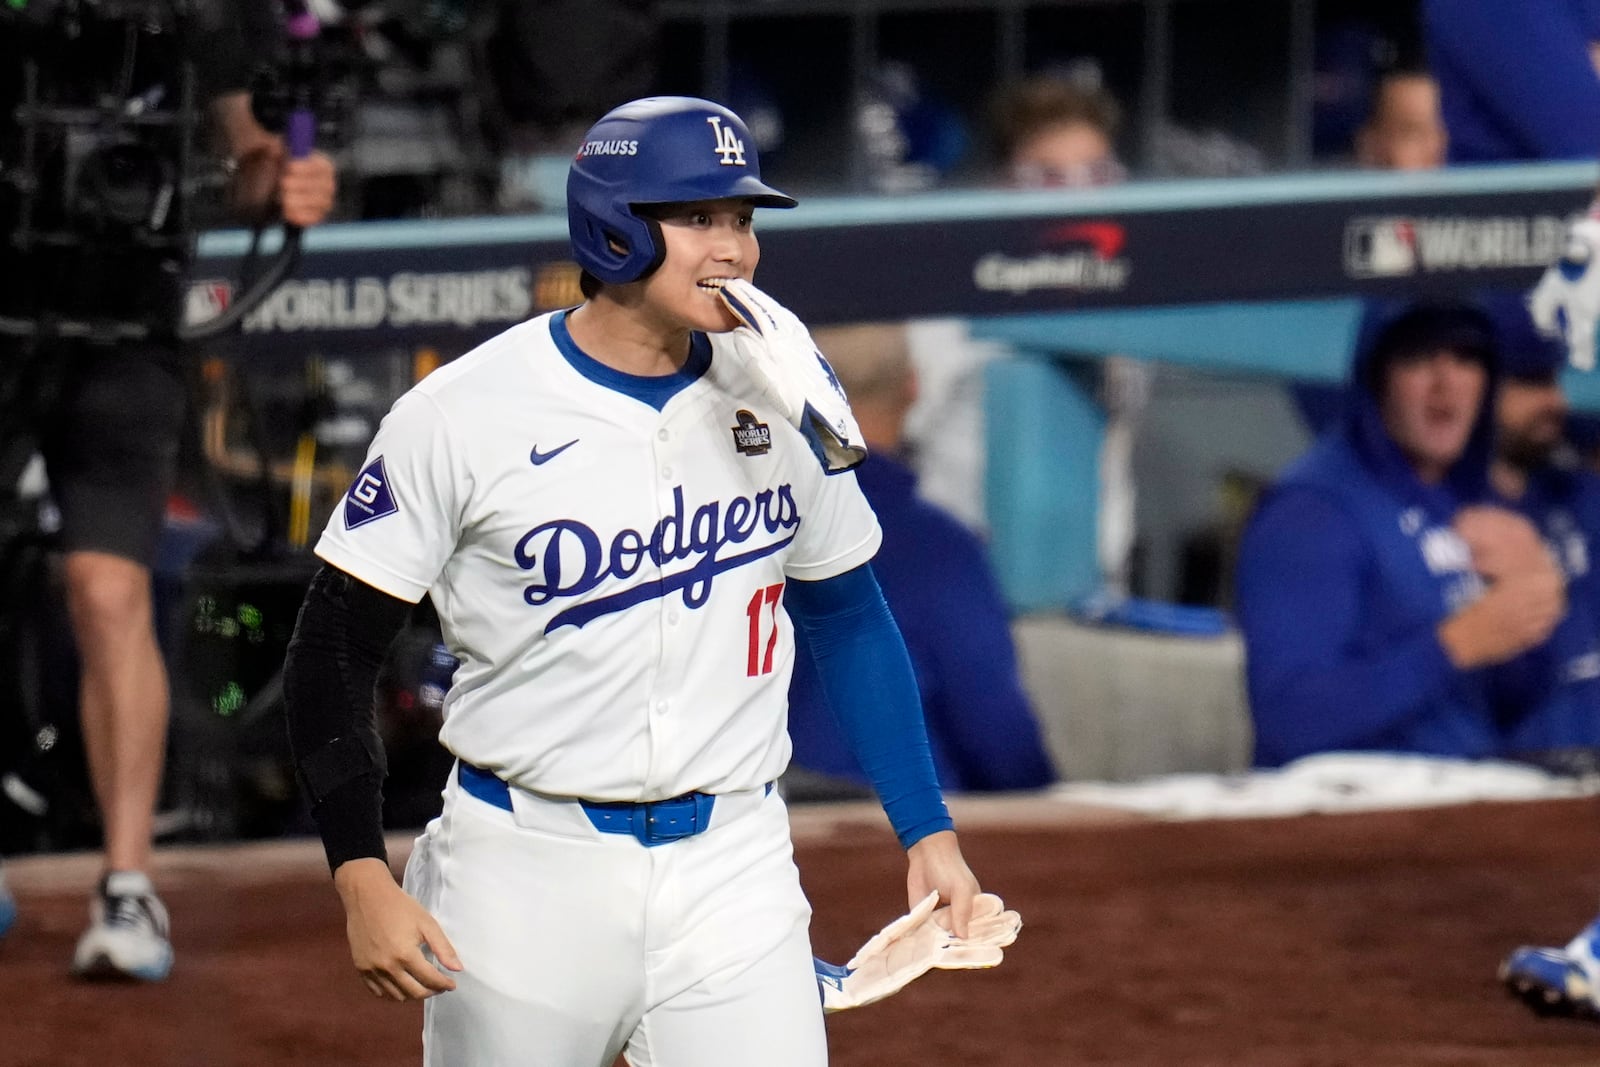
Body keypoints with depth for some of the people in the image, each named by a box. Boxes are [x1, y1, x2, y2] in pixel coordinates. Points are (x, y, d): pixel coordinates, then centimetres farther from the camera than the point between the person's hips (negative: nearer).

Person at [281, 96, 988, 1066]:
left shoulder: (783, 393, 3)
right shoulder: (466, 412, -9)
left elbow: (850, 618, 16)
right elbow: (337, 645, -5)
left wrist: (927, 829, 10)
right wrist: (364, 879, -13)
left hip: (734, 876, 2)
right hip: (526, 876, -2)